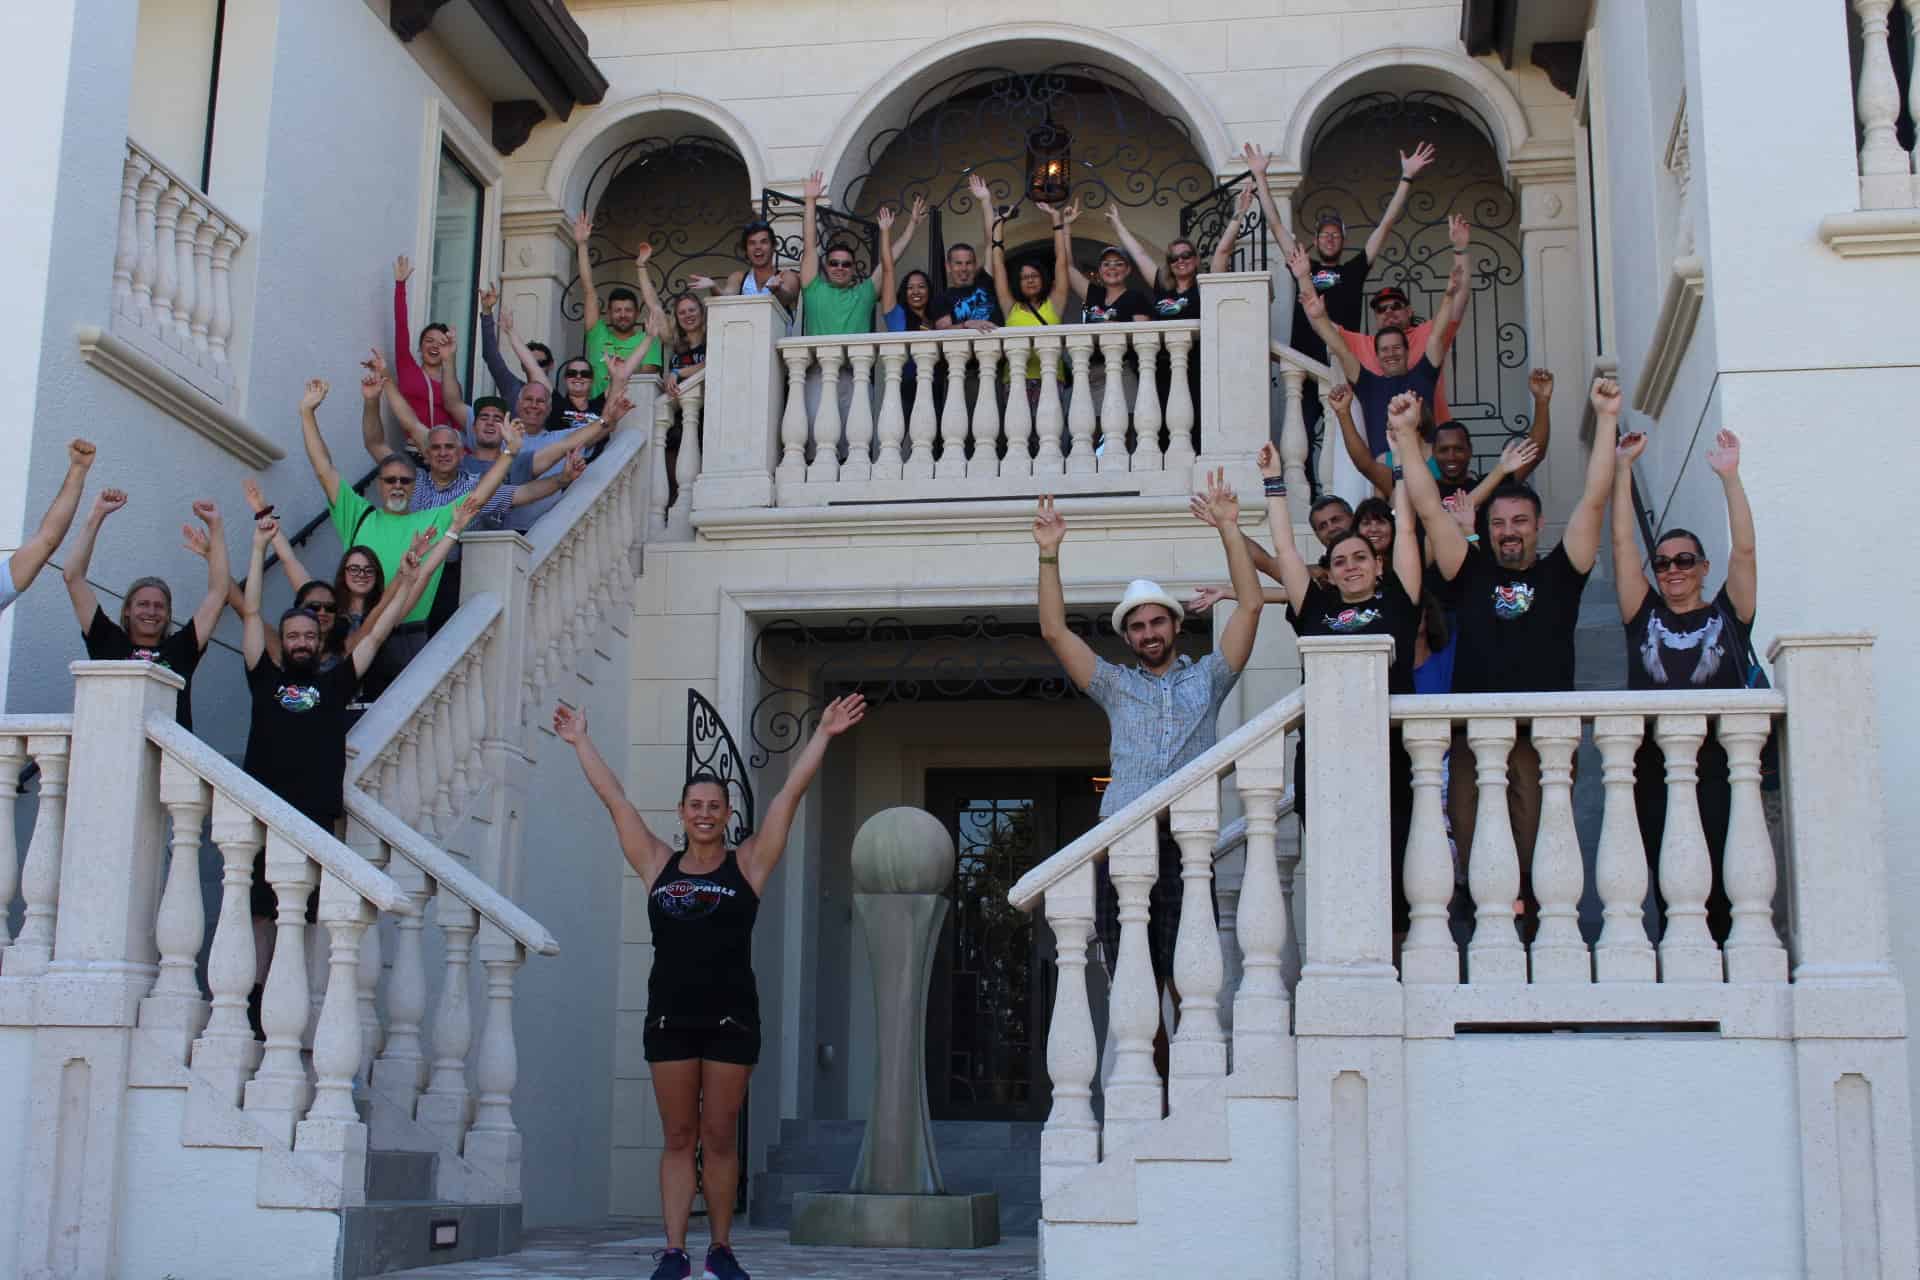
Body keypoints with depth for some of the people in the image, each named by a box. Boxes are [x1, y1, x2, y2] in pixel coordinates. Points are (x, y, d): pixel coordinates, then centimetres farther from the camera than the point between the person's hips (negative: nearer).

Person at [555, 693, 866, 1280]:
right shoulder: (658, 865, 9)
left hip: (730, 1018, -2)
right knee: (678, 1138, 4)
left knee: (720, 1138, 3)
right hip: (670, 1017, 2)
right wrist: (581, 742, 20)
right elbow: (613, 798, 15)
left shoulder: (747, 864, 5)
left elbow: (790, 793, 4)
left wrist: (822, 735, 4)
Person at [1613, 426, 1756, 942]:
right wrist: (1624, 467, 10)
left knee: (1723, 890, -9)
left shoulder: (1727, 615, 12)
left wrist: (1729, 475, 2)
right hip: (1655, 769, 1)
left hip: (1720, 768, -1)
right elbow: (1622, 543, 12)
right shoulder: (1645, 616, 15)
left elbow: (1745, 550, 4)